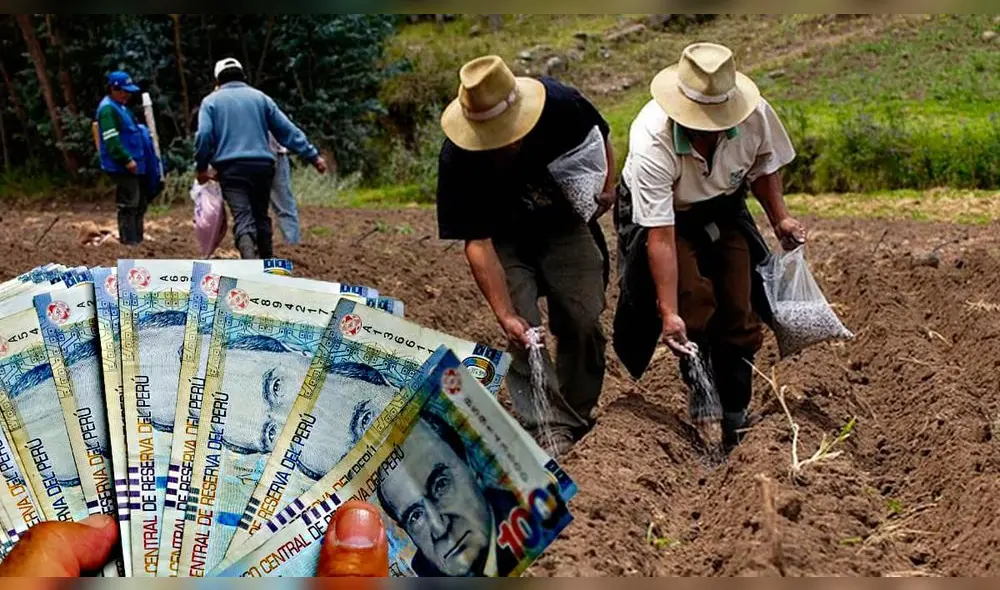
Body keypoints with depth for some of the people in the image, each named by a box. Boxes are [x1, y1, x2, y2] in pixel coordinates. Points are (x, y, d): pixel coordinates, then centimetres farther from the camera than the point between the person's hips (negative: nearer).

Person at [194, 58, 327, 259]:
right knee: (261, 216, 18)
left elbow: (203, 135, -6)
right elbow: (288, 130, 9)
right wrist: (313, 155, 10)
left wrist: (201, 167, 5)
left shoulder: (211, 101, 8)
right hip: (262, 165, 3)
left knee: (242, 218, -12)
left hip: (230, 168, -3)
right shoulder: (260, 97, 13)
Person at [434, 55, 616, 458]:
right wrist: (505, 314, -35)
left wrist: (606, 186, -4)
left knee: (584, 322, -5)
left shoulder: (561, 105, -28)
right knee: (523, 334, -16)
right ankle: (550, 431, -12)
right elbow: (477, 242, -28)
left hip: (566, 226, 2)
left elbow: (599, 139, -1)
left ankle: (579, 420, 12)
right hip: (506, 241, -1)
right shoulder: (457, 162, -32)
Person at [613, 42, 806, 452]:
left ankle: (735, 419, 15)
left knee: (739, 310, 0)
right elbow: (662, 235, -37)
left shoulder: (755, 114, -26)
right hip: (659, 215, -4)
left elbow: (764, 166, 1)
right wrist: (669, 314, -37)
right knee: (694, 304, -23)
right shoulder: (652, 142, -38)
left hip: (723, 209, 4)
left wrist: (780, 219, -8)